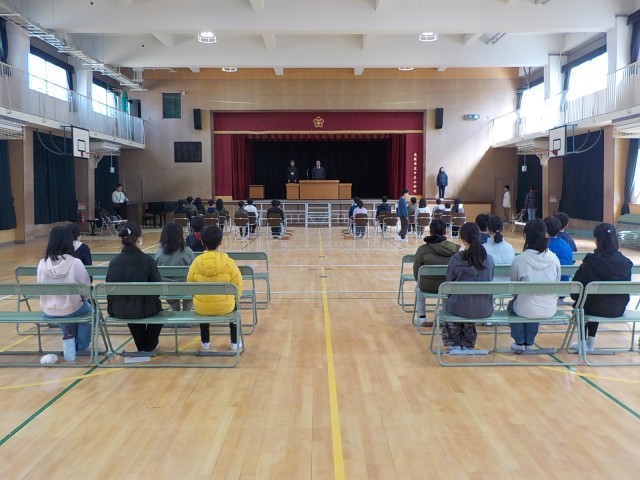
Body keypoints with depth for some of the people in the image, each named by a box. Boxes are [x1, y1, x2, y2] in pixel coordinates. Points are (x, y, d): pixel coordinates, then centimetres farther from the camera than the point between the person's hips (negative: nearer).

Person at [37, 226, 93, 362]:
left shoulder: (42, 264, -10)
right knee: (88, 307, 31)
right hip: (71, 309, -3)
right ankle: (82, 346, 39)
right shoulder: (76, 263, -20)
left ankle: (69, 339, 29)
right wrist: (82, 298, 12)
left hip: (49, 311, 3)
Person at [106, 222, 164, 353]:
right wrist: (150, 297, 12)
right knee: (156, 305, 32)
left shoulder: (113, 261, -5)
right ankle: (150, 346, 43)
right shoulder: (147, 260, -15)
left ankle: (141, 346, 50)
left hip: (117, 310, 3)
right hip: (141, 309, -3)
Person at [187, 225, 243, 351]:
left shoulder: (196, 262, -9)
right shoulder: (229, 262, -13)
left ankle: (205, 342, 42)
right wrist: (232, 298, 14)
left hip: (201, 307, 1)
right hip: (224, 306, -1)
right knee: (234, 306, 34)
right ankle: (235, 342, 35)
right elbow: (238, 285, -7)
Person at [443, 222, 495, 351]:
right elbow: (489, 281, 7)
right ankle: (467, 344, 47)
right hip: (485, 310, 3)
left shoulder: (456, 260, -16)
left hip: (460, 309, -2)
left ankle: (454, 344, 43)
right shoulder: (489, 259, -7)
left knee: (448, 302, 32)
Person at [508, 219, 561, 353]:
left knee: (511, 305, 31)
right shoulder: (554, 258, -7)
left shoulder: (519, 260, -15)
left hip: (526, 310, -3)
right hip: (550, 310, 3)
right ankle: (529, 343, 39)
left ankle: (519, 343, 33)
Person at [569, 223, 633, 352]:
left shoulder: (591, 262, -18)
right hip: (619, 309, 4)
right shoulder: (625, 263, -7)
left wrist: (576, 296, 9)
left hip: (598, 309, -4)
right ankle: (590, 343, 38)